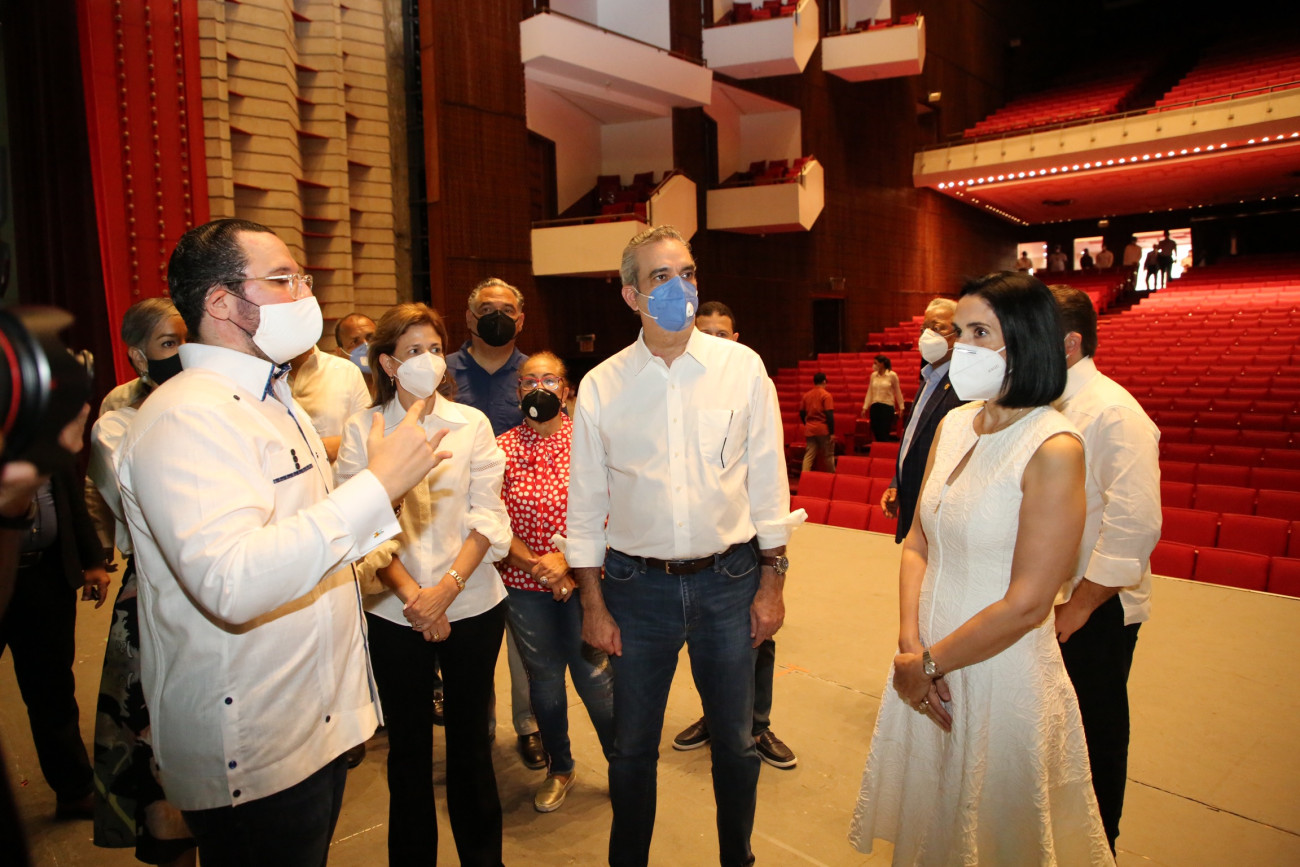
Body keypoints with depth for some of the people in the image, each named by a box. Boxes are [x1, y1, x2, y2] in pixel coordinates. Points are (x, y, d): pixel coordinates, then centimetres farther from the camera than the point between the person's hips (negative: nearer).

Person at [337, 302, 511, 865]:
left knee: (470, 737, 12)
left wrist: (447, 587, -15)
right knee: (407, 745, 12)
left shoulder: (471, 424, 0)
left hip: (472, 606, 1)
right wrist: (411, 594, -15)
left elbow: (488, 517, -4)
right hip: (394, 613, 0)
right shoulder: (360, 429, -1)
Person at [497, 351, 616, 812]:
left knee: (596, 678, 3)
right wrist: (535, 565, -14)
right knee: (544, 679, 14)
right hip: (525, 584, 2)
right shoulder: (503, 447, 1)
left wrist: (566, 559, -17)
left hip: (583, 578, -1)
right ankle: (559, 769, 35)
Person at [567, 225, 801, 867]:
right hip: (638, 584, 0)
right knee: (632, 748, 15)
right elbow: (585, 501, 2)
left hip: (728, 579, 1)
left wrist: (771, 580, 0)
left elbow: (767, 479, 1)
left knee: (736, 742, 17)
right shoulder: (601, 386, -3)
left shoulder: (742, 367, -3)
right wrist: (593, 603, 2)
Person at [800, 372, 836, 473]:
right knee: (828, 455, 9)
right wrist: (832, 433, -12)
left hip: (809, 429, 4)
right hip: (823, 429, -4)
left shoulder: (806, 395, 7)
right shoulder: (826, 395, -8)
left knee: (809, 455, 3)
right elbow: (830, 415, -14)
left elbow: (801, 413, 12)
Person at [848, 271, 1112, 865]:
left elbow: (1026, 605, -21)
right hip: (927, 670, 6)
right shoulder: (953, 425, 1)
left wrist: (928, 663, -11)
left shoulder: (1053, 449, -19)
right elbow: (917, 542, 4)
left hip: (1002, 678, -5)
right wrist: (910, 646, -8)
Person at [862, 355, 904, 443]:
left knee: (884, 434, -7)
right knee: (876, 434, 6)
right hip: (874, 406, 4)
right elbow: (869, 392, 10)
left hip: (887, 406, -4)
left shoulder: (892, 375, -5)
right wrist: (865, 407, 8)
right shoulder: (873, 375, 7)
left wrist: (901, 407, 3)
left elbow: (898, 392, 2)